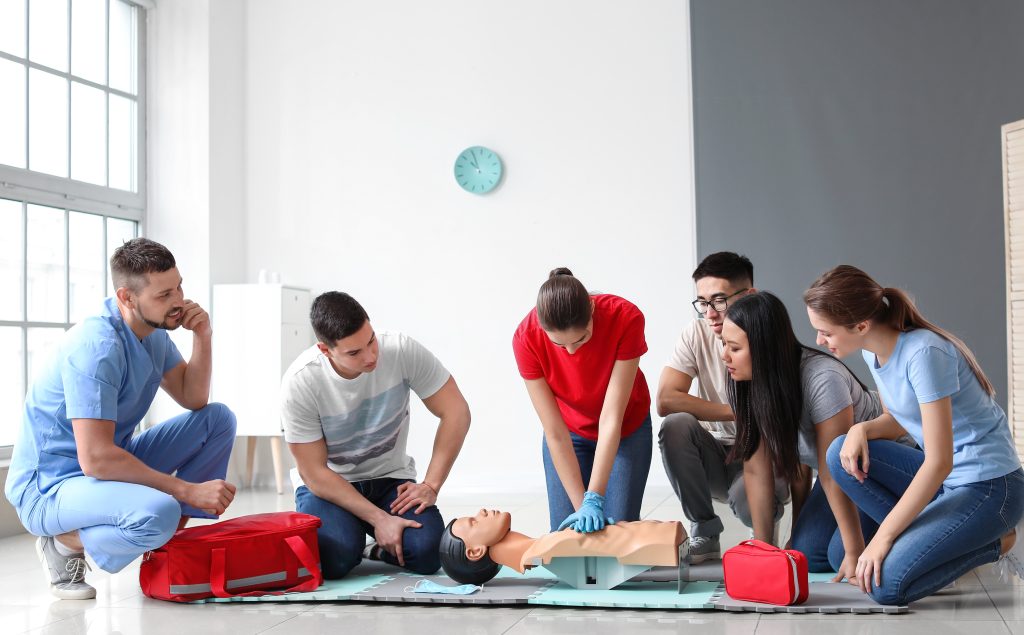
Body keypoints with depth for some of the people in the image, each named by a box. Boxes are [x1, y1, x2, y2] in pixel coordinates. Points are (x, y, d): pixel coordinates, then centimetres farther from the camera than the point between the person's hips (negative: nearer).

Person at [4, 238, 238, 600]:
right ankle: (66, 543, -7)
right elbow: (95, 459, -31)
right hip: (49, 488, -9)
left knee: (218, 419, 1)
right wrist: (188, 491, -26)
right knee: (159, 513, -37)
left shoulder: (153, 332, 2)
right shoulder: (96, 347, -27)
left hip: (112, 463, 9)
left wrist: (203, 338, -9)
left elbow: (194, 400, 8)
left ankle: (175, 537, 3)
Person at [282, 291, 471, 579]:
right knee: (335, 557, -31)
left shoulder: (402, 351, -21)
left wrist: (430, 486, -20)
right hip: (327, 483, -1)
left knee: (427, 552, -25)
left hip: (390, 478, 2)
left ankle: (377, 549, 10)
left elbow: (455, 413, -13)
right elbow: (314, 472, -18)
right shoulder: (299, 383, -23)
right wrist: (378, 518, -24)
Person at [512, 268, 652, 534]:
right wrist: (581, 505, -28)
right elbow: (555, 433, -26)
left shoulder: (626, 318, -34)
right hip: (570, 434, 1)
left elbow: (611, 418, -32)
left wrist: (594, 499, -35)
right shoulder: (526, 337, -30)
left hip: (626, 429, -1)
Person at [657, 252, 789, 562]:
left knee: (748, 498, -35)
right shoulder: (696, 335, -7)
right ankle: (704, 532, -9)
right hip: (715, 458, 3)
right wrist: (738, 412, -20)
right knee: (676, 425, -27)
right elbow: (666, 400, -19)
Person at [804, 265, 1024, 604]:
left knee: (885, 584, -21)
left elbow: (939, 462, -25)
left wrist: (883, 536, -22)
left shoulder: (923, 352, -24)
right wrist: (863, 428, -8)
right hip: (942, 475, 8)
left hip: (990, 486, -8)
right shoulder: (874, 351, 1)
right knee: (842, 453, -9)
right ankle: (921, 537, -3)